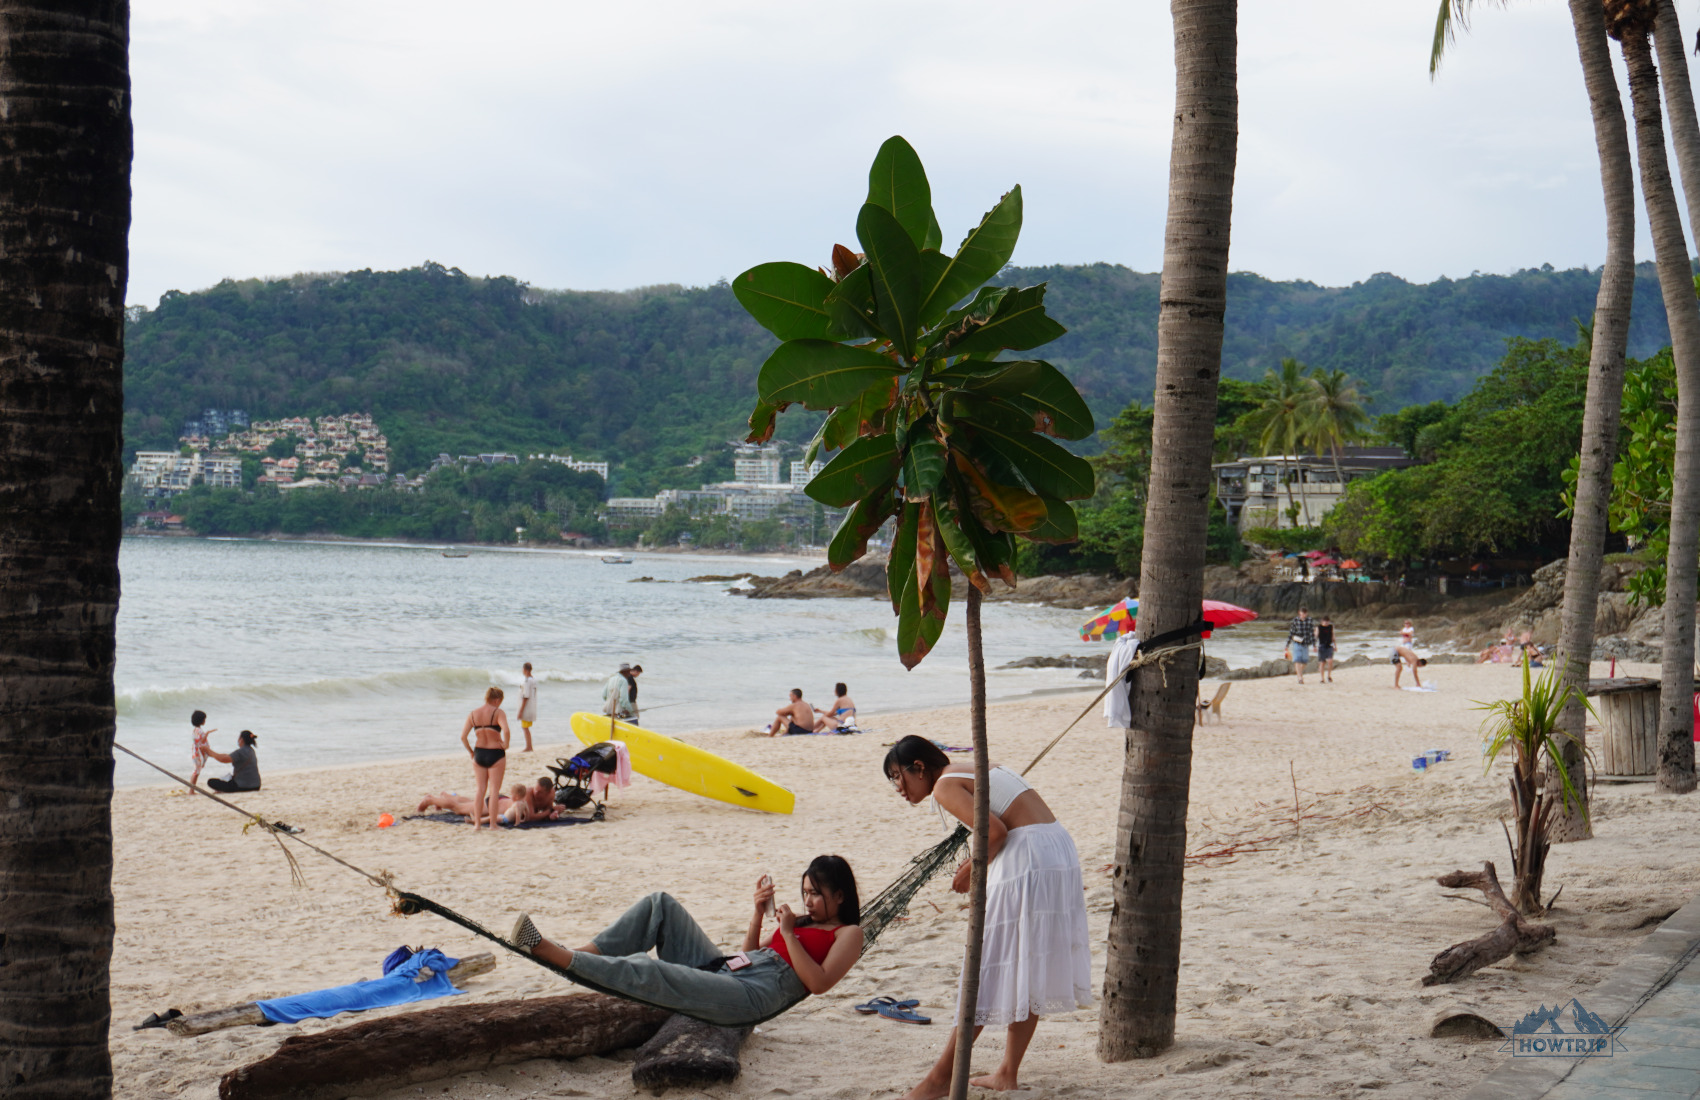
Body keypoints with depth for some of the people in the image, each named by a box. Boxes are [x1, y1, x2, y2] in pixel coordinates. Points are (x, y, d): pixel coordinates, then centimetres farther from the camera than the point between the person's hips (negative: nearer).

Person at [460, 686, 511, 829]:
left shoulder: (473, 714, 4)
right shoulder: (498, 713, -10)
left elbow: (463, 737, 1)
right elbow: (506, 731, -26)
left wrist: (471, 752, 11)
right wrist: (505, 745, -9)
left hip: (479, 753, 4)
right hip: (495, 754, -4)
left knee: (481, 789, 12)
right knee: (494, 790, 3)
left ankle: (477, 823, 10)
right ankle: (492, 823, 3)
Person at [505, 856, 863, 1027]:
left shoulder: (847, 933, 4)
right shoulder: (804, 921, 28)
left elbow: (818, 982, -13)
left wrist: (788, 935, -11)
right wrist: (759, 914, 14)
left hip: (756, 995, -9)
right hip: (721, 969, 10)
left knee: (647, 972, -28)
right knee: (660, 904, 1)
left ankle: (547, 951, -32)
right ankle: (584, 954, -10)